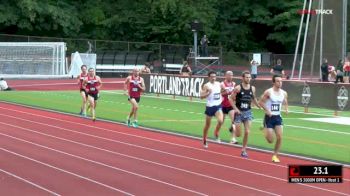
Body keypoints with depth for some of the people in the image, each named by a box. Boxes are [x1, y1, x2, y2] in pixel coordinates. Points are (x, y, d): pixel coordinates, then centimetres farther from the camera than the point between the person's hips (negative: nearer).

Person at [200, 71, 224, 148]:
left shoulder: (219, 84, 5)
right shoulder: (206, 86, -9)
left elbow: (221, 92, 24)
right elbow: (201, 96, -14)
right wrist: (208, 93, -27)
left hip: (218, 106, 3)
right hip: (210, 106, -3)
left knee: (220, 121, -22)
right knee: (207, 125, 9)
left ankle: (216, 133, 5)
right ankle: (204, 141, 26)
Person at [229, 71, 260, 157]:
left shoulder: (252, 88, 3)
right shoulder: (238, 88, -11)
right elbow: (231, 99, -7)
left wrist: (259, 106, 9)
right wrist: (235, 109, -18)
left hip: (248, 112, 3)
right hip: (239, 112, -3)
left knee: (247, 132, -7)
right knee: (238, 134, -1)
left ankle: (244, 150, 7)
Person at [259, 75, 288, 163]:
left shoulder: (284, 93, 3)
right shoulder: (268, 92, -12)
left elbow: (285, 103, 19)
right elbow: (261, 102, -8)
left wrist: (286, 108, -2)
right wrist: (267, 110, -21)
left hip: (278, 117, 4)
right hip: (269, 117, -4)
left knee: (279, 137, -10)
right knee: (270, 140, -5)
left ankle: (275, 155, 7)